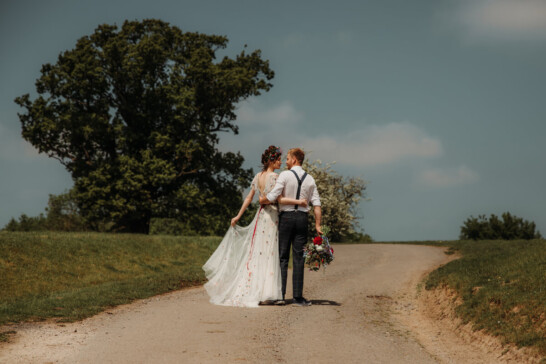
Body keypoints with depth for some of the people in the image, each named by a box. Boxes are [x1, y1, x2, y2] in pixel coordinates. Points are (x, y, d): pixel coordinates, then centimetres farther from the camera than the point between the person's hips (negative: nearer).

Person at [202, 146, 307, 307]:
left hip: (260, 215, 7)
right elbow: (279, 199, -18)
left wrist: (238, 216, 16)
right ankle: (264, 292, -2)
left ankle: (246, 291, 10)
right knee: (268, 254, -3)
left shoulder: (258, 176, 10)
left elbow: (248, 198, 12)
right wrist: (298, 202, -15)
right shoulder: (274, 176, -12)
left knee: (256, 253, 9)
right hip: (271, 215, -7)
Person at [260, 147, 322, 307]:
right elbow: (316, 204, 4)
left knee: (282, 257, 3)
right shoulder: (310, 179, 9)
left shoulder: (285, 175, -5)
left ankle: (280, 294, 1)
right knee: (298, 258, 3)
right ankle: (298, 297, 1)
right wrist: (317, 225, 6)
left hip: (286, 217, -3)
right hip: (302, 218, 3)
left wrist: (262, 200, 8)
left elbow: (272, 197, -13)